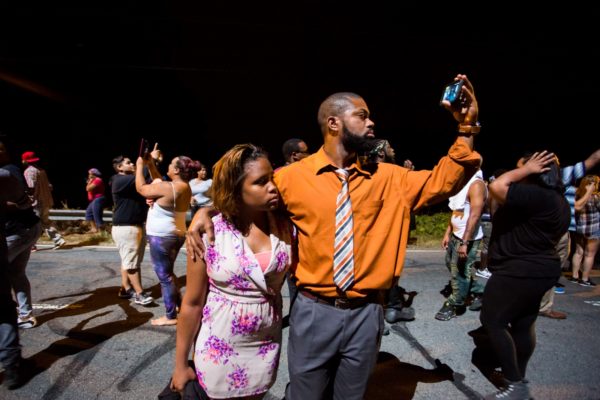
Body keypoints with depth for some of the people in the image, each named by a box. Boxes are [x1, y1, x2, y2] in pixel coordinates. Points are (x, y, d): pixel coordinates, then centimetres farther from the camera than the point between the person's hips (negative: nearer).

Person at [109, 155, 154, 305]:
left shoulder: (131, 180, 17)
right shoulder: (120, 181, -14)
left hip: (137, 225, 10)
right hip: (124, 227, -10)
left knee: (128, 260, 15)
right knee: (131, 261, -6)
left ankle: (126, 289, 23)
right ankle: (139, 294, -4)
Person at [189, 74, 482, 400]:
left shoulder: (387, 177, 3)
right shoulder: (293, 176, -7)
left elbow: (441, 183, 3)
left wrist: (466, 129, -5)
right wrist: (207, 210, -13)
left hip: (366, 313, 3)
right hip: (314, 312, -3)